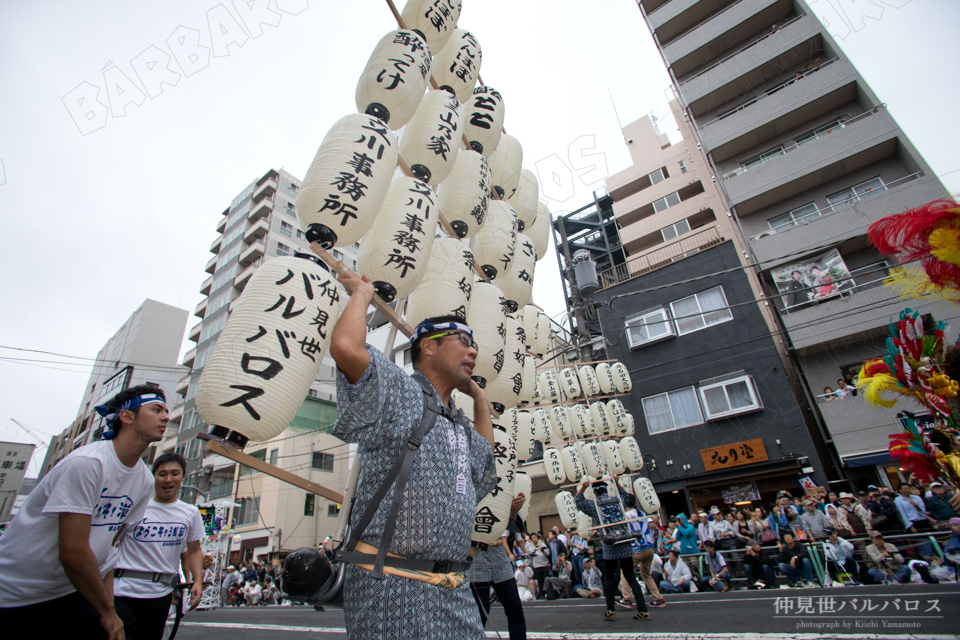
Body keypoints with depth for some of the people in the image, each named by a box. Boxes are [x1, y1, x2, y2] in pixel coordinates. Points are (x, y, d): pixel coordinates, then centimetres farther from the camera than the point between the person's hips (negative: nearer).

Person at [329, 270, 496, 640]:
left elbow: (485, 454, 38)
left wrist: (478, 396, 31)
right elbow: (345, 347, -27)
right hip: (390, 584, -8)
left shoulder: (461, 430, 17)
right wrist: (362, 293, -8)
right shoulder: (399, 394, -9)